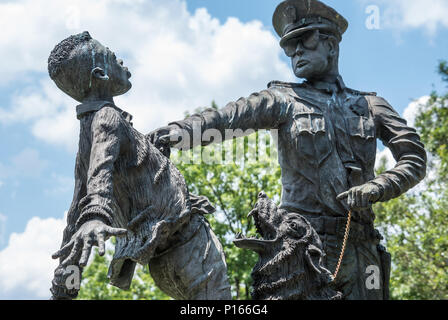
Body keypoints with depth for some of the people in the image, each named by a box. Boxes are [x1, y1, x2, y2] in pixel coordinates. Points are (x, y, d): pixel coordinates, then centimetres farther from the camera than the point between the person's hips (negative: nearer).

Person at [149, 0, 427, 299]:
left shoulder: (370, 106, 16)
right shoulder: (285, 99, 10)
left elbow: (415, 158, 9)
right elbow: (233, 115, -10)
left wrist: (375, 189, -10)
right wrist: (185, 129, -30)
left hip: (360, 245, 3)